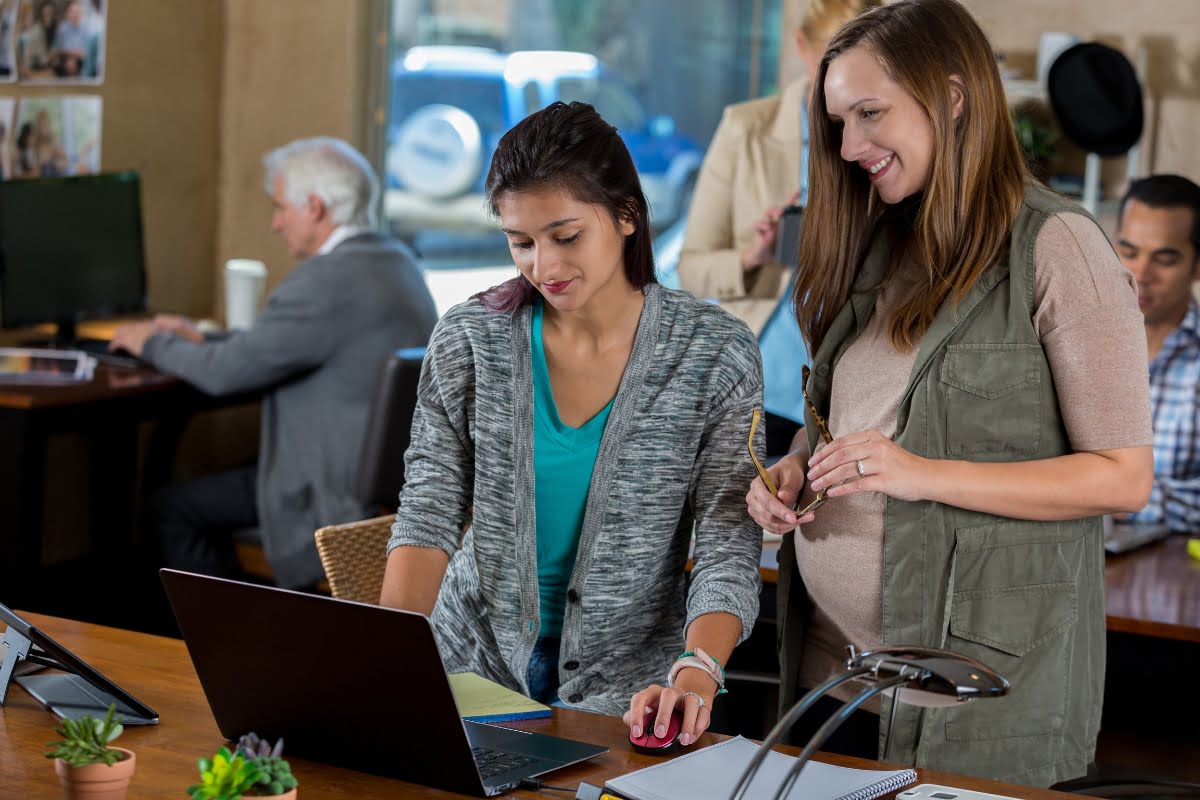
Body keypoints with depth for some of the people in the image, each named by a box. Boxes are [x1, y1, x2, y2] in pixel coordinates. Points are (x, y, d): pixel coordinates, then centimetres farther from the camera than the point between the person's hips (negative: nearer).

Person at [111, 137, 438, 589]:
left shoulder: (327, 280, -20)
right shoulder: (396, 261, 10)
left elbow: (224, 372, -16)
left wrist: (154, 343, 3)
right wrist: (202, 339, 18)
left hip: (349, 500, -10)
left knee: (171, 510, 2)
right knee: (190, 502, 23)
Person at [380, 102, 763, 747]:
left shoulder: (714, 353, -5)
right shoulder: (468, 339, 1)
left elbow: (727, 548, -8)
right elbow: (429, 514, -1)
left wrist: (695, 673, -27)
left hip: (626, 679, -1)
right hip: (476, 661, 2)